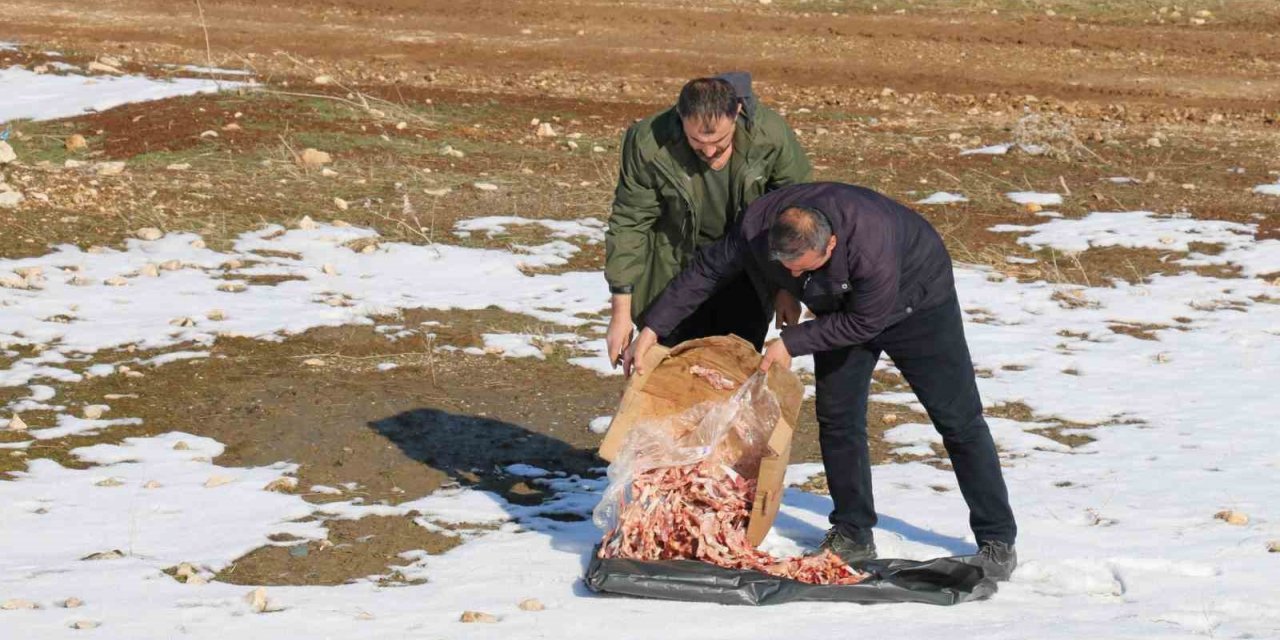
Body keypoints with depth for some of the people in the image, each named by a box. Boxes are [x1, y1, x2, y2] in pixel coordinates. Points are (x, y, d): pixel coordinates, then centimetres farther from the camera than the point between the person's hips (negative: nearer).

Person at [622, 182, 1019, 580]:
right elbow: (705, 272, -15)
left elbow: (864, 322, -31)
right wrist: (652, 329, -18)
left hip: (916, 302, -5)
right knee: (837, 417, 0)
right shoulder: (756, 229, -29)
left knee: (958, 419, -2)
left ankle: (997, 540, 5)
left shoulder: (871, 243, -44)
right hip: (843, 310, 5)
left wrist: (792, 342, -28)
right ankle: (853, 534, 12)